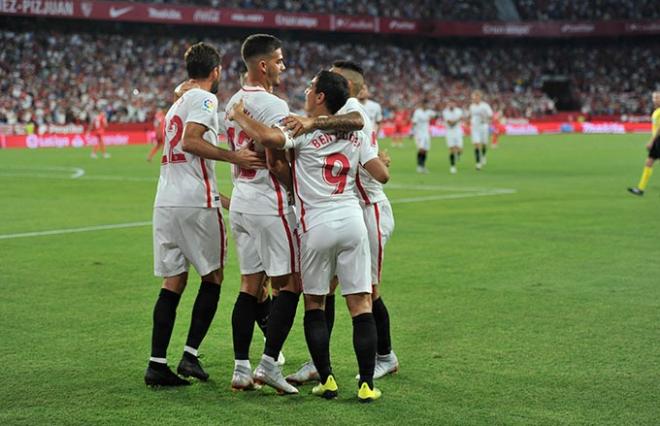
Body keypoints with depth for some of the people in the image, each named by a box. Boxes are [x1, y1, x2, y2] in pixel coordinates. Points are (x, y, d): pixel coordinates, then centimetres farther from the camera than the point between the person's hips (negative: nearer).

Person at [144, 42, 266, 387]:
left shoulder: (177, 104, 25)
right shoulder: (204, 99, -3)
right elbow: (190, 141, -19)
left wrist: (219, 197, 33)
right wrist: (235, 157, -21)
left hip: (165, 201, 8)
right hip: (194, 202, -8)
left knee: (173, 281, 8)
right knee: (213, 276, 5)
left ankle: (157, 363, 3)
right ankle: (190, 355, -1)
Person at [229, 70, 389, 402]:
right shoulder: (356, 133, 8)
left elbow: (269, 138, -23)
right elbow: (382, 175, 7)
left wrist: (239, 115, -6)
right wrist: (382, 158, 30)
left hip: (317, 227, -3)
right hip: (352, 221, 3)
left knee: (313, 304, 11)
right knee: (360, 304, 3)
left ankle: (326, 380, 6)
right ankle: (366, 384, -1)